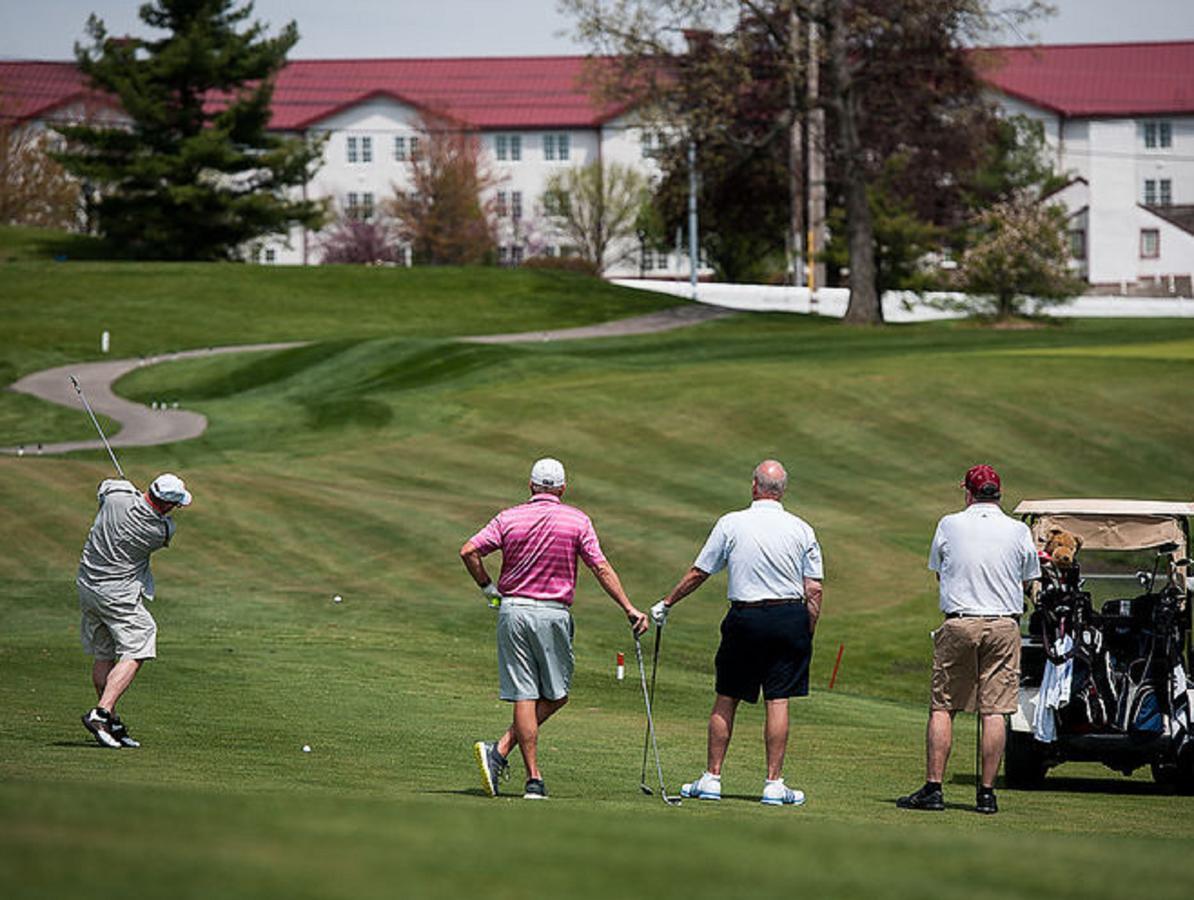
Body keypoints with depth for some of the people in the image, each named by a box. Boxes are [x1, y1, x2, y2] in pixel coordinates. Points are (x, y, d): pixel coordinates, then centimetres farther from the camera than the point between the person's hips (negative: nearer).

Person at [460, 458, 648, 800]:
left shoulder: (509, 518, 3)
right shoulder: (577, 521, 0)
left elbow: (468, 551, -6)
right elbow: (602, 569, -3)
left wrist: (487, 587, 7)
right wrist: (630, 609, 1)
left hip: (512, 612, 2)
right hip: (553, 614, -2)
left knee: (524, 697, 3)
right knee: (555, 696, 9)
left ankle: (534, 780, -3)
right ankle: (500, 750, -8)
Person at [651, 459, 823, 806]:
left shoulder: (731, 524, -2)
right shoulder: (801, 530, 2)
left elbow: (698, 573, 4)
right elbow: (814, 590, -1)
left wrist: (666, 604, 17)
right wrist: (807, 635, 8)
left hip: (745, 618, -1)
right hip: (790, 618, 1)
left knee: (726, 699, 9)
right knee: (778, 702, 1)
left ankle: (712, 778, 12)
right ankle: (774, 784, 1)